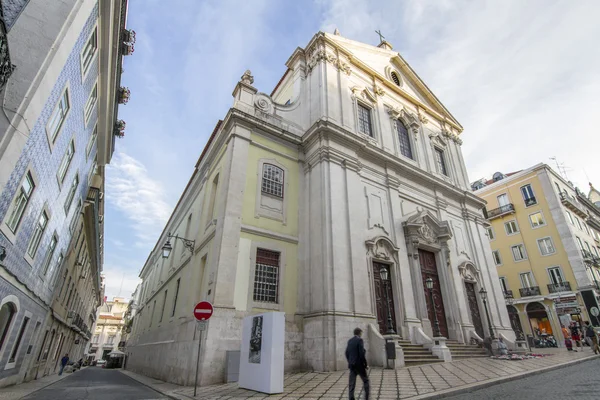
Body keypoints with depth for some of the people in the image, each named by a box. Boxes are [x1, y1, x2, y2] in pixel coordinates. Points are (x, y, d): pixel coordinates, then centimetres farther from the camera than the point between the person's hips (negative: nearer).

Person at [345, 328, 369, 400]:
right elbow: (362, 353, -17)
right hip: (359, 365, -5)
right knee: (365, 381, 13)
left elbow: (347, 353, 12)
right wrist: (365, 364, -8)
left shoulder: (349, 341, 9)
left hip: (352, 365, 6)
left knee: (351, 383, 7)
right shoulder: (360, 340, -11)